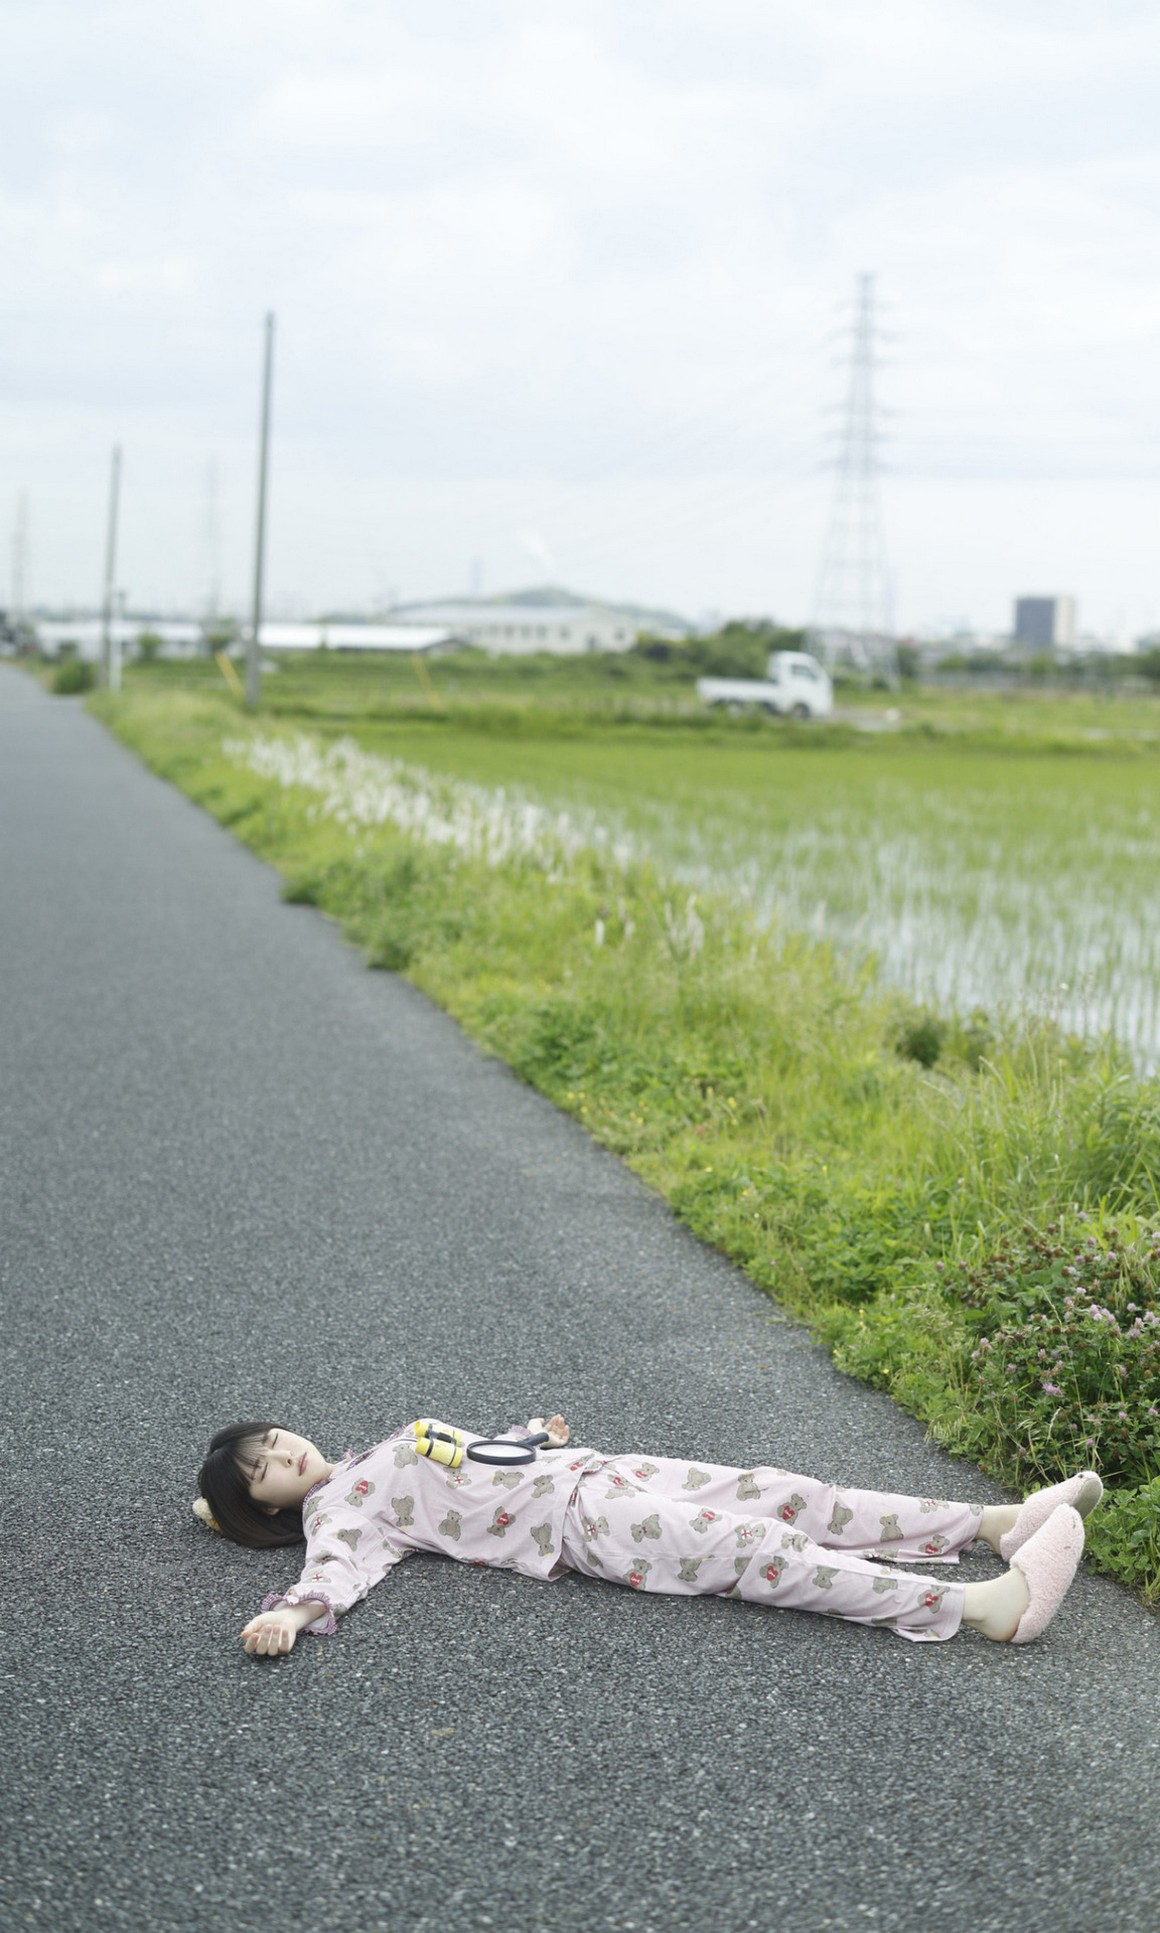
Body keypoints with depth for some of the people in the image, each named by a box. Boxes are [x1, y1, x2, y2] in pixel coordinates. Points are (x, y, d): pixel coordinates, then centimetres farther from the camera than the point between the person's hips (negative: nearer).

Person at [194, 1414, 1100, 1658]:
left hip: (596, 1469, 8)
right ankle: (984, 1605, -33)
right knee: (755, 1549, -22)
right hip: (576, 1524, -8)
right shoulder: (337, 1508, 0)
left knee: (776, 1493, -5)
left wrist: (538, 1437, 28)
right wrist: (293, 1611, -38)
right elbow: (340, 1564, -20)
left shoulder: (394, 1442, 25)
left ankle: (994, 1522, -7)